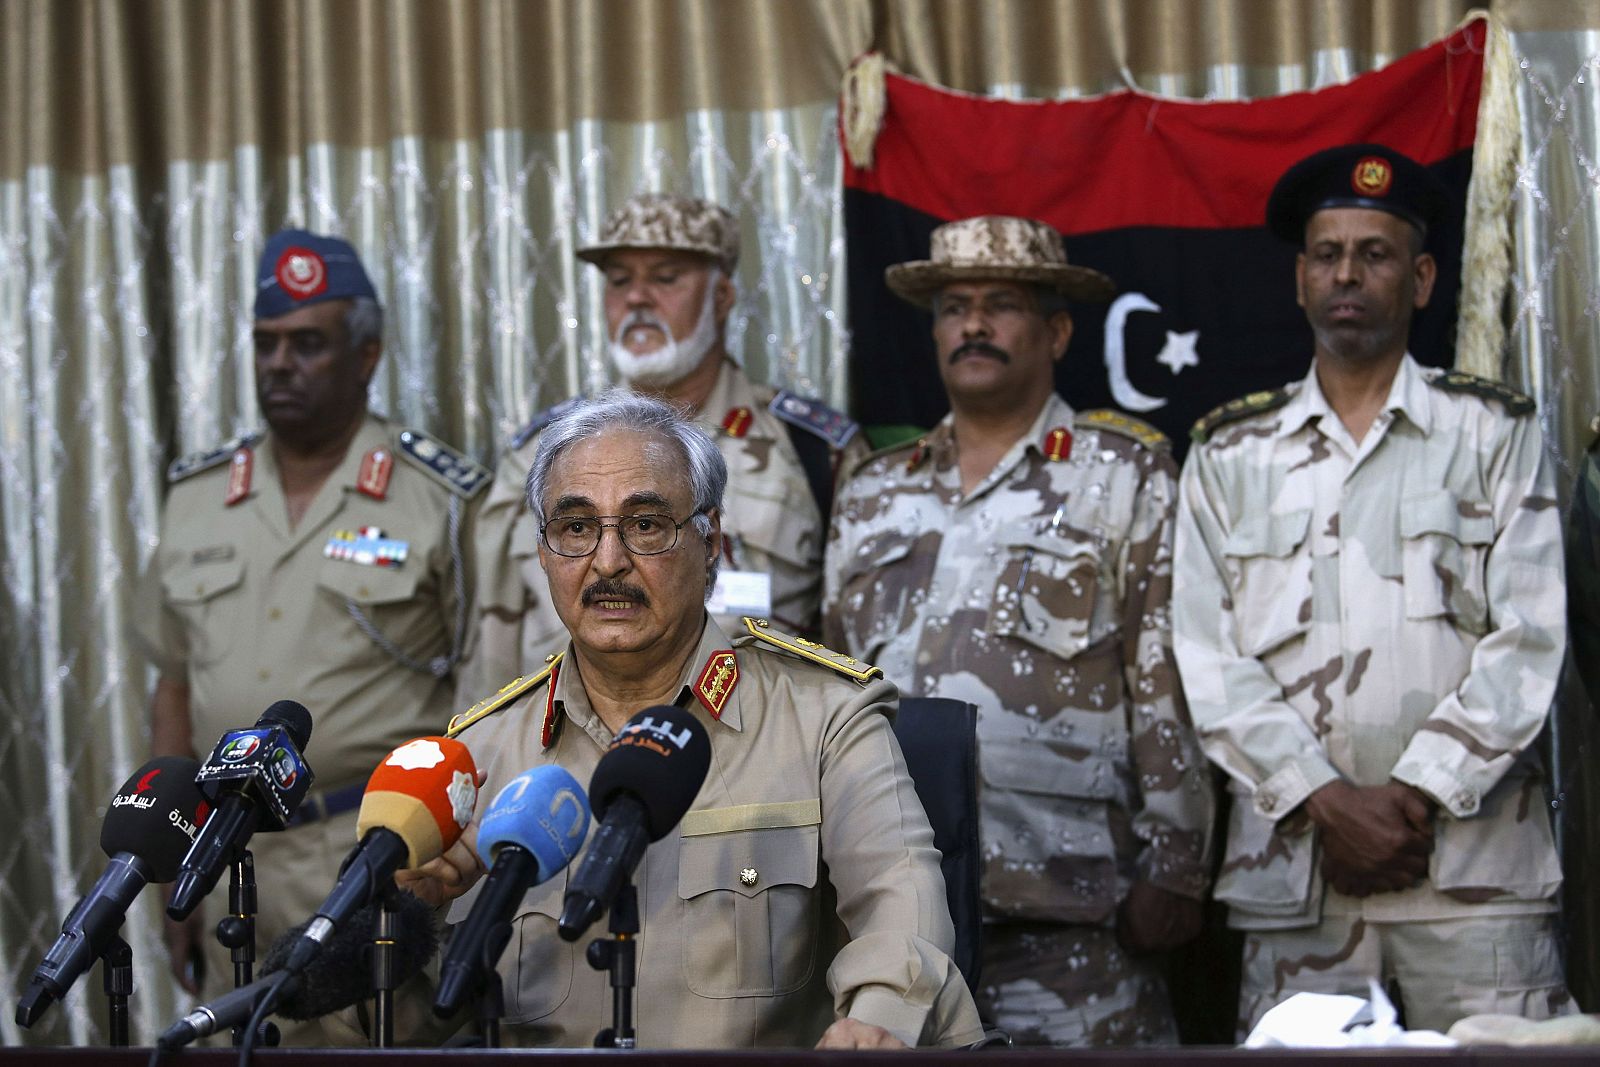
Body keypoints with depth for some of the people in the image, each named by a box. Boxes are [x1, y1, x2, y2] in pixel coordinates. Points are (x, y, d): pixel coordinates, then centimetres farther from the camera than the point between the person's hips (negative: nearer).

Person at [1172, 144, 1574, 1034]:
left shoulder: (1495, 433, 10)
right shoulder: (1230, 454, 14)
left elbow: (1531, 638, 1)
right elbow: (1208, 659, 5)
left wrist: (1417, 796, -9)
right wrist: (1328, 801, -7)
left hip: (1473, 859, -1)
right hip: (1294, 867, 1)